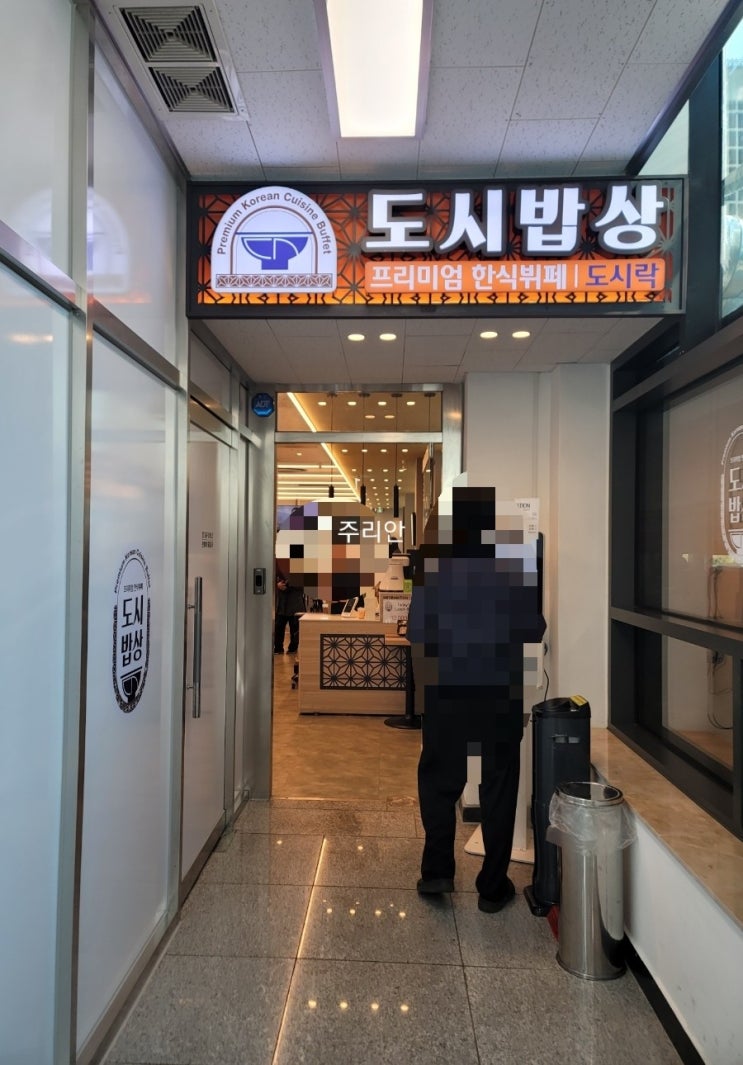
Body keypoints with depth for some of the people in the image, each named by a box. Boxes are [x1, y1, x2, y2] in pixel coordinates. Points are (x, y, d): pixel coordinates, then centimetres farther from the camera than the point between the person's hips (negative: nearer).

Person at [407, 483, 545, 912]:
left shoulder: (434, 554, -5)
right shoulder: (519, 554, -6)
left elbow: (418, 630, -3)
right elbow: (533, 627, -2)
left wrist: (423, 683, 9)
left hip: (447, 687, 0)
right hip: (502, 689, 0)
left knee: (439, 777, 18)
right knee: (499, 784, 11)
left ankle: (437, 869, 16)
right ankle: (493, 886, 20)